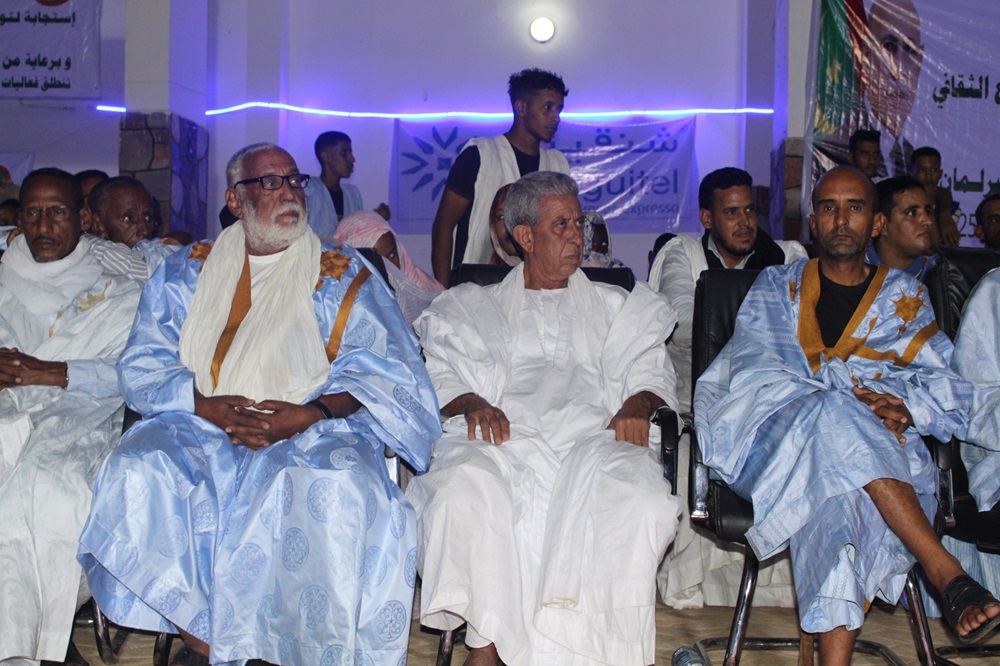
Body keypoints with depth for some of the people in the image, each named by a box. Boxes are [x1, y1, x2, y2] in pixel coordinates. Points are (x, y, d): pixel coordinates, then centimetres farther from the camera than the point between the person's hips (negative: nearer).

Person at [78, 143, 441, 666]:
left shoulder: (343, 276, 10)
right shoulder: (187, 272, 16)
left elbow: (380, 367, -1)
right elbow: (144, 363, 8)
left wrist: (310, 413, -18)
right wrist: (205, 404, -13)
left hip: (312, 429, -2)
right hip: (200, 426, 2)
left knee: (340, 486, -34)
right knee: (139, 471, -27)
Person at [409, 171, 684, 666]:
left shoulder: (615, 306, 32)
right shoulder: (475, 306, 29)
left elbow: (650, 367, 18)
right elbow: (441, 372, 15)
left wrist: (638, 403, -7)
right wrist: (471, 402, -9)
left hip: (592, 436, 1)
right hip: (503, 435, 0)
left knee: (639, 500, -35)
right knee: (463, 490, -37)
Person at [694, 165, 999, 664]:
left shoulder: (905, 297, 21)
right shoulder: (775, 287, 17)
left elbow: (949, 389, 11)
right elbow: (751, 373, 0)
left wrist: (906, 409, -14)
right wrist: (851, 407, -14)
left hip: (881, 447, 1)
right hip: (777, 439, 0)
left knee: (835, 491, -36)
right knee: (833, 414, -36)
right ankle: (946, 572, -40)